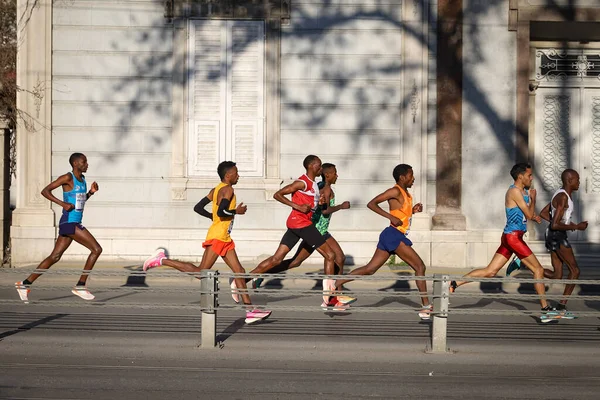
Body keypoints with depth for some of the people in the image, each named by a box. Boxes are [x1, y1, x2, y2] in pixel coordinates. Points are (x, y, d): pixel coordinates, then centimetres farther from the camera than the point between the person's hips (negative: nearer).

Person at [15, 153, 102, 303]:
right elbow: (45, 191, -13)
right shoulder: (68, 178, -10)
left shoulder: (82, 179, 16)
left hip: (75, 223, 9)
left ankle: (25, 284, 12)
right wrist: (62, 203, -21)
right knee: (96, 249, -12)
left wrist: (91, 192, 10)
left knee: (55, 257, 9)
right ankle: (80, 286, -6)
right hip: (69, 222, -9)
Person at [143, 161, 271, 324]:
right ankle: (162, 260, -4)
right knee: (201, 272, -9)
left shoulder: (215, 190, 16)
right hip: (217, 236, -10)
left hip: (225, 239, 10)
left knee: (239, 272, 5)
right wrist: (236, 211, -10)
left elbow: (198, 208, 14)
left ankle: (250, 310, 3)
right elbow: (221, 212, -25)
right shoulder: (227, 190, -11)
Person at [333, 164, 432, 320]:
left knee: (370, 269, 8)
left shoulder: (406, 194, 17)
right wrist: (391, 217, -22)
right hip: (394, 235, -9)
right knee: (420, 266, -7)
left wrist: (413, 210, 10)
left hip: (391, 237, 9)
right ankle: (426, 306, -7)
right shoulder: (395, 191, -10)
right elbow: (371, 204, -16)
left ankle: (337, 282, 9)